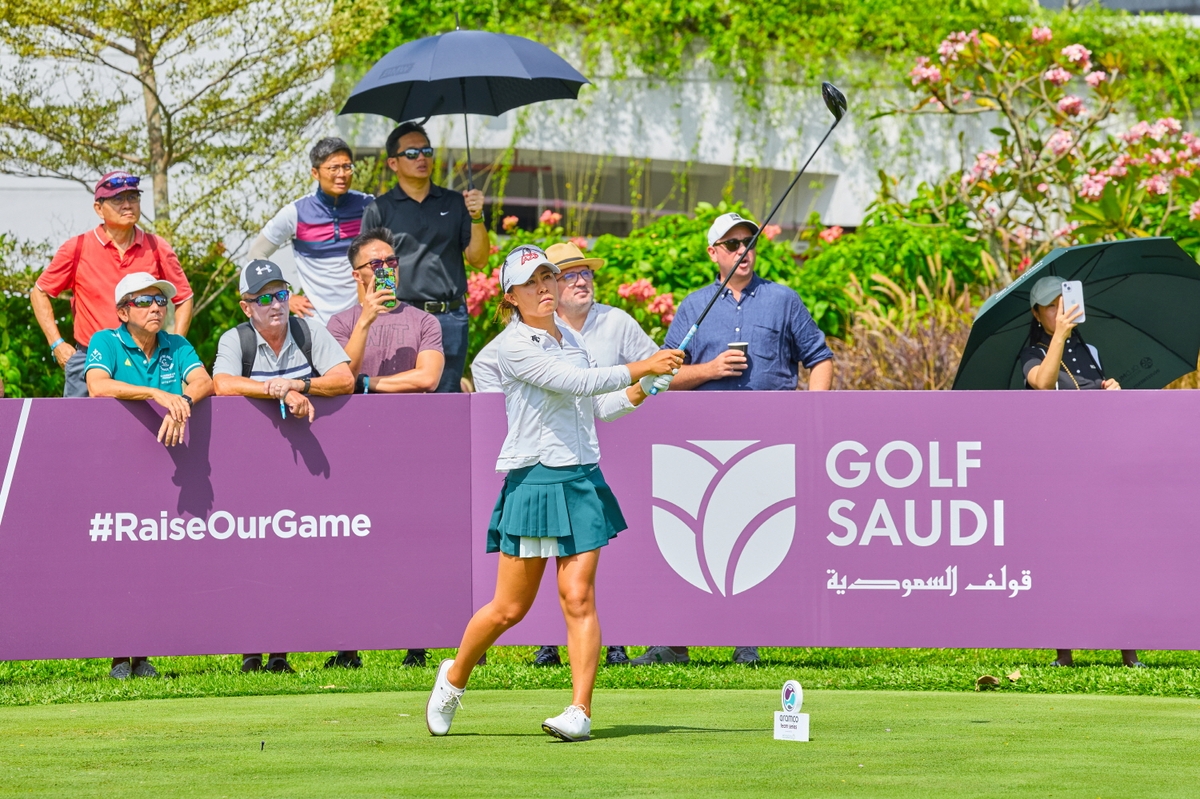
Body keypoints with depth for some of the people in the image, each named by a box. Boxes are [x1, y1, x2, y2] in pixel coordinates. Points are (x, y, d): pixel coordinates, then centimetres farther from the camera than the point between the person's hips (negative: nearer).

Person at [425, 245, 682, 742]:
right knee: (510, 607, 0)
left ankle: (580, 710, -10)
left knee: (579, 596, -7)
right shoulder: (515, 347, -9)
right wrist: (640, 368, -18)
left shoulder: (570, 338, 14)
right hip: (534, 481, -5)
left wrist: (638, 394, 8)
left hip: (584, 481, 5)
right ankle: (454, 678, 24)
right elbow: (575, 382, -19)